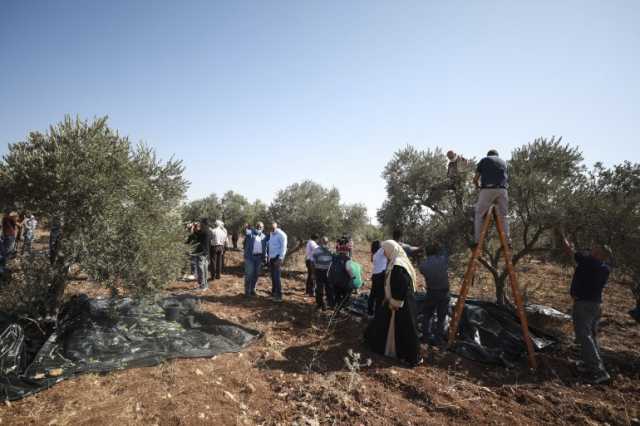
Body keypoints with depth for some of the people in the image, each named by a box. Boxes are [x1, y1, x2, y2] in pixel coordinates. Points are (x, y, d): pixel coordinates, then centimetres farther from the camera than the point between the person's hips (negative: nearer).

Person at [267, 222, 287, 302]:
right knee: (273, 276, 12)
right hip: (272, 257, 8)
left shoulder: (281, 234, -11)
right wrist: (269, 257, 15)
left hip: (278, 257, -8)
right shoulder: (271, 234, 14)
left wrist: (280, 259, -19)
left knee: (277, 276, -11)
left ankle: (279, 296, -7)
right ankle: (273, 292, 23)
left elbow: (283, 247, -15)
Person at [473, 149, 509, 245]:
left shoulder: (484, 160, 17)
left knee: (479, 215, 2)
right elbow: (506, 178, 22)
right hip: (502, 190, 3)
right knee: (503, 217, 9)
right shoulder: (503, 162, 27)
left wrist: (477, 186, 34)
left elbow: (475, 179, 14)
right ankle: (507, 242, 4)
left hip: (487, 190, -3)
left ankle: (477, 241, -5)